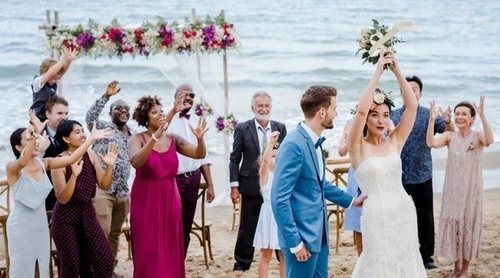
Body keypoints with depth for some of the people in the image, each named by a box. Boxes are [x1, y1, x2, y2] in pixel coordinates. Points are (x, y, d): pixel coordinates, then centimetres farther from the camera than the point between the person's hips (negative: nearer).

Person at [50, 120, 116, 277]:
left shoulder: (90, 155, -1)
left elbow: (104, 185, 2)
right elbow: (62, 198, -20)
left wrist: (109, 166, -16)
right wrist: (74, 175, -34)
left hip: (87, 213, 5)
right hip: (66, 218, -5)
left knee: (105, 259, 0)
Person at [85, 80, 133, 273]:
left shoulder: (132, 135, 17)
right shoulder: (104, 128, -2)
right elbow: (90, 117, -23)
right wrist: (106, 96, -32)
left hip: (122, 191, 6)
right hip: (102, 189, -6)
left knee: (115, 234, 13)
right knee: (102, 234, -10)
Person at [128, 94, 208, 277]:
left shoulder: (173, 139, 4)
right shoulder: (138, 139, -8)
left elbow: (200, 154, 1)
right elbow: (136, 162, -27)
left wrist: (200, 138, -19)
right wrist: (155, 137, -37)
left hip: (170, 200, 4)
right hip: (146, 201, -4)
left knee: (171, 250, 8)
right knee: (148, 252, 0)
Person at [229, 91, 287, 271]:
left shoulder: (280, 128, 4)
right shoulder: (242, 129, -3)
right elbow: (234, 159, -2)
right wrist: (234, 186, -7)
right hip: (251, 186, -2)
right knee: (248, 227, 6)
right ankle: (242, 263, 19)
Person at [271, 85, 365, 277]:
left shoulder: (315, 142, 7)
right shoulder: (294, 145, -21)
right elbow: (279, 199, -22)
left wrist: (351, 201, 25)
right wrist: (295, 242, -20)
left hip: (318, 233, 9)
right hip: (301, 236, -9)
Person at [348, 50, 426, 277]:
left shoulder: (395, 142, 5)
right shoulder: (358, 147, -5)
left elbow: (412, 106, -3)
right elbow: (361, 110, -20)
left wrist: (397, 71, -10)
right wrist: (378, 72, -18)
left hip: (405, 214, 4)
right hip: (377, 217, -4)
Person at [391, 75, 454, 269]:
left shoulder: (429, 115, -1)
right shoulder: (393, 115, 2)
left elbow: (449, 133, -11)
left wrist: (448, 122, -34)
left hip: (422, 175, 0)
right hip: (398, 175, 1)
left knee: (425, 217, 6)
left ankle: (426, 256, 17)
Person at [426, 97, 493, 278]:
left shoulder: (477, 136, -7)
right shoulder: (450, 136, -2)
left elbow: (489, 141, -31)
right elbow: (431, 143, -20)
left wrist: (482, 116, -39)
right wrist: (432, 120, -27)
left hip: (471, 190, -2)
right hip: (452, 190, 2)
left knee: (468, 226, 7)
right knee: (453, 227, 9)